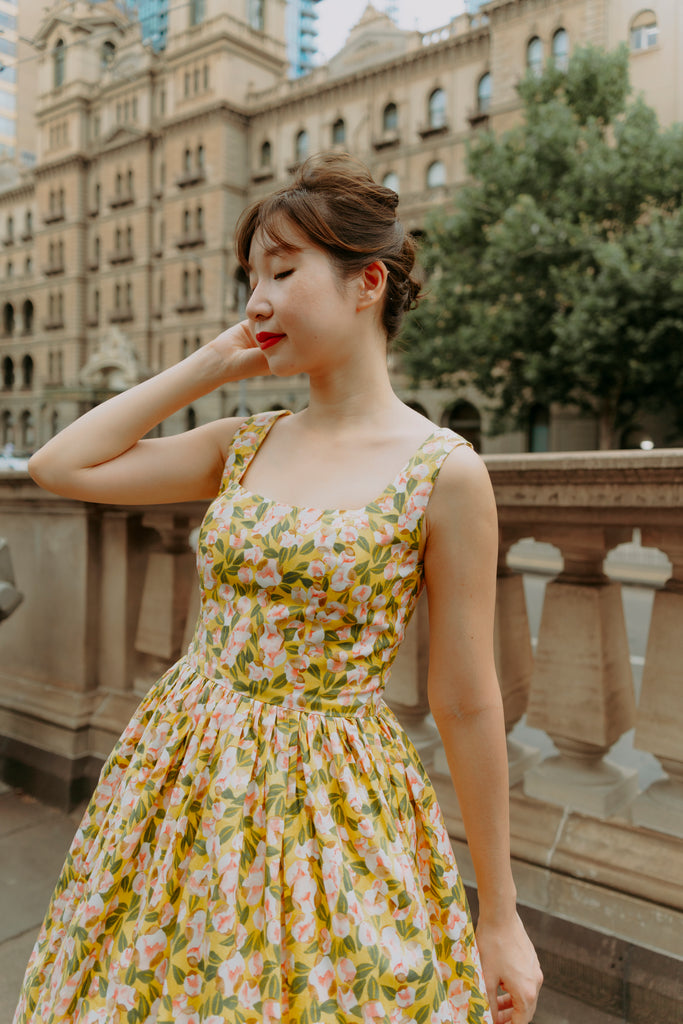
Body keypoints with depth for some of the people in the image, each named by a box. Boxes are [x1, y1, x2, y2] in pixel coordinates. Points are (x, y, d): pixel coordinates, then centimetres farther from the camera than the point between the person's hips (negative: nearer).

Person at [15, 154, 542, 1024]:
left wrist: (500, 917, -1)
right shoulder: (243, 445, 3)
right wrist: (206, 365, 0)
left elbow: (467, 703, -9)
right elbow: (61, 464, 4)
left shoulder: (443, 472, -13)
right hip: (181, 785, 5)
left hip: (330, 808, -5)